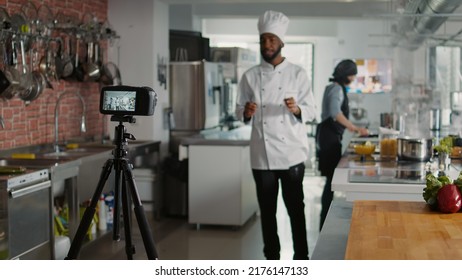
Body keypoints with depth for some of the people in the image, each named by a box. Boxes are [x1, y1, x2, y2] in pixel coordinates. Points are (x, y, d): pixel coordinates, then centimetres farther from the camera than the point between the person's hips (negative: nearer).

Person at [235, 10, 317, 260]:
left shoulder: (297, 74, 2)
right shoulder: (250, 76, 6)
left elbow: (311, 111, 0)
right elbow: (239, 112, 9)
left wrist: (296, 109, -21)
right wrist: (246, 112, -14)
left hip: (291, 153, -2)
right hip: (262, 155, 2)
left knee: (295, 208, 1)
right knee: (267, 210, 9)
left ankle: (301, 258, 11)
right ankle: (271, 258, 21)